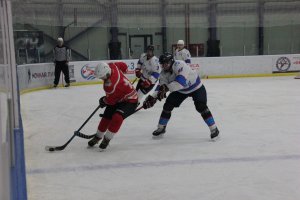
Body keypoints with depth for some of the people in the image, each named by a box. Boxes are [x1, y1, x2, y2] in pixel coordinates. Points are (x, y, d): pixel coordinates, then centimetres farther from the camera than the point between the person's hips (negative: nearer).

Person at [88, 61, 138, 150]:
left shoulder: (111, 85, -37)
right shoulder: (111, 66, -17)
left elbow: (110, 100, -22)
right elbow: (123, 66, 4)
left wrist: (103, 101, 1)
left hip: (129, 100, -10)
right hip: (118, 97, 10)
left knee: (117, 117, -29)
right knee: (106, 117, 8)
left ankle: (106, 139, -11)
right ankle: (97, 137, 26)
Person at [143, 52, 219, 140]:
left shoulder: (179, 65, -34)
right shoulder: (164, 74, -12)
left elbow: (181, 80, -46)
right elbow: (161, 86, -11)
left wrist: (166, 87, -50)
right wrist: (152, 97, -25)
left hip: (196, 87, -6)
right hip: (181, 90, 7)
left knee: (201, 106, -22)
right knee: (168, 105, -1)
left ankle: (214, 128, -8)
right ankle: (161, 128, 15)